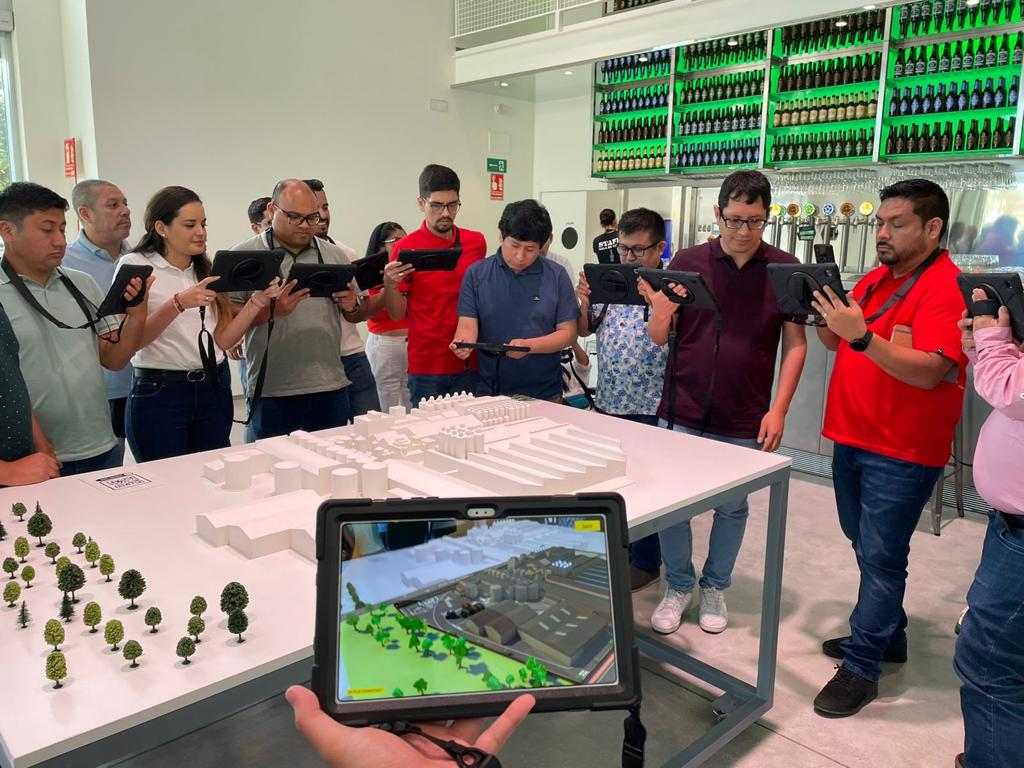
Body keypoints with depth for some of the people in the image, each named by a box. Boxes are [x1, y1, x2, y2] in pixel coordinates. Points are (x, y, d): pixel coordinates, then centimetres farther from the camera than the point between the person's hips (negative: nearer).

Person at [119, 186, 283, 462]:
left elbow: (223, 340, 5)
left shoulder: (206, 270, 11)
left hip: (214, 387, 5)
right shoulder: (135, 265, -4)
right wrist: (178, 303, -26)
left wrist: (257, 301, -8)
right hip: (159, 392, -4)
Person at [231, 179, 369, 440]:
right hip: (272, 393, -3)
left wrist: (352, 306, -5)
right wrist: (272, 310, -21)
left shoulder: (334, 254, 12)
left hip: (331, 388, 3)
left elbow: (358, 316, 17)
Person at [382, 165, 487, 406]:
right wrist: (390, 284, -20)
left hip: (470, 362, 3)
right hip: (426, 366, -3)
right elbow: (397, 313, -2)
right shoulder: (406, 248, -5)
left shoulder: (476, 242, 4)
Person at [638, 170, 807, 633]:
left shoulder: (785, 269, -1)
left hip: (743, 420, 0)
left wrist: (778, 409, -8)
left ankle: (715, 588, 34)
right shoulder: (687, 263, -1)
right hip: (681, 412, 0)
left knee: (731, 507, 13)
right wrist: (661, 312, -22)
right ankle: (678, 586, 28)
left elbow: (795, 344, 1)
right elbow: (659, 339, 1)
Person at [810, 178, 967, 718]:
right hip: (852, 438, 8)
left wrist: (863, 335, -36)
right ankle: (886, 633, 37)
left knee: (880, 557, -1)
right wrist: (824, 311, -3)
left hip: (902, 453, -8)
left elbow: (928, 371, -25)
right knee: (867, 546, 19)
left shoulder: (947, 288, -14)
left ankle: (862, 666, 11)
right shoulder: (873, 280, 10)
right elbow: (836, 342, 16)